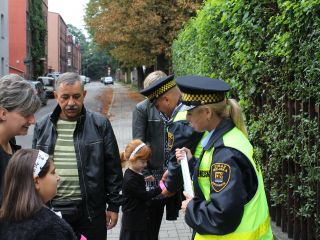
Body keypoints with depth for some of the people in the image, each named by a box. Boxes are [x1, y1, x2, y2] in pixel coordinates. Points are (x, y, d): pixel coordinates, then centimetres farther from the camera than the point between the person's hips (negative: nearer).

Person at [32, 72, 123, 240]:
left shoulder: (100, 124, -4)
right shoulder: (42, 127, 4)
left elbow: (113, 168, -1)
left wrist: (114, 205, -2)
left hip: (91, 210, -2)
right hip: (52, 210, 2)